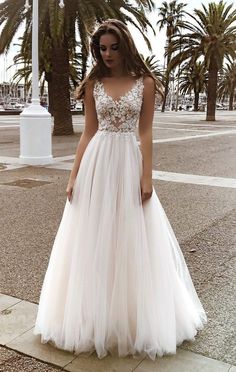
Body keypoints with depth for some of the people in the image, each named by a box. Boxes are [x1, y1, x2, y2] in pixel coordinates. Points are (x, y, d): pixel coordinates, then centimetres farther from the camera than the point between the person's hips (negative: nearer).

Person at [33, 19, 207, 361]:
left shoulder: (145, 83, 3)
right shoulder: (93, 84, 7)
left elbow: (145, 133, 0)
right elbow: (88, 133, 6)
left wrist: (147, 177, -7)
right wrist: (74, 176, 1)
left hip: (129, 163, -2)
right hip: (96, 164, 2)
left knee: (131, 239, 4)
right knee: (94, 239, 6)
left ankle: (132, 317, 24)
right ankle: (96, 317, 25)